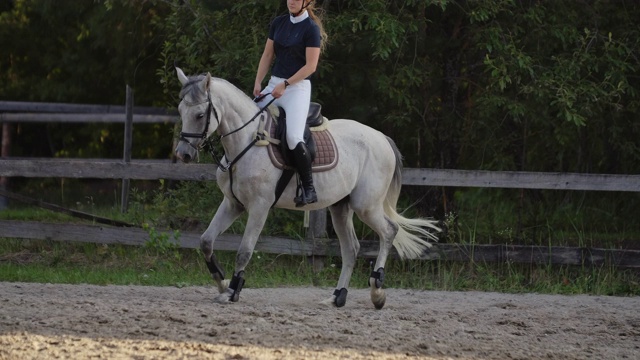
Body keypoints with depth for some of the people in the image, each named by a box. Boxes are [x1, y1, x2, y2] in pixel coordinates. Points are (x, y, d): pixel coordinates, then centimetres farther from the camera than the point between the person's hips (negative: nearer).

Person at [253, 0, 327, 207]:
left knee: (293, 137, -24)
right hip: (274, 85, 7)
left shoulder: (311, 29, -7)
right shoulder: (278, 23, 12)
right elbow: (267, 55, 15)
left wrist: (285, 84, -17)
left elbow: (310, 65, -12)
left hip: (297, 87, -7)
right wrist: (258, 83, 3)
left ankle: (309, 189, -16)